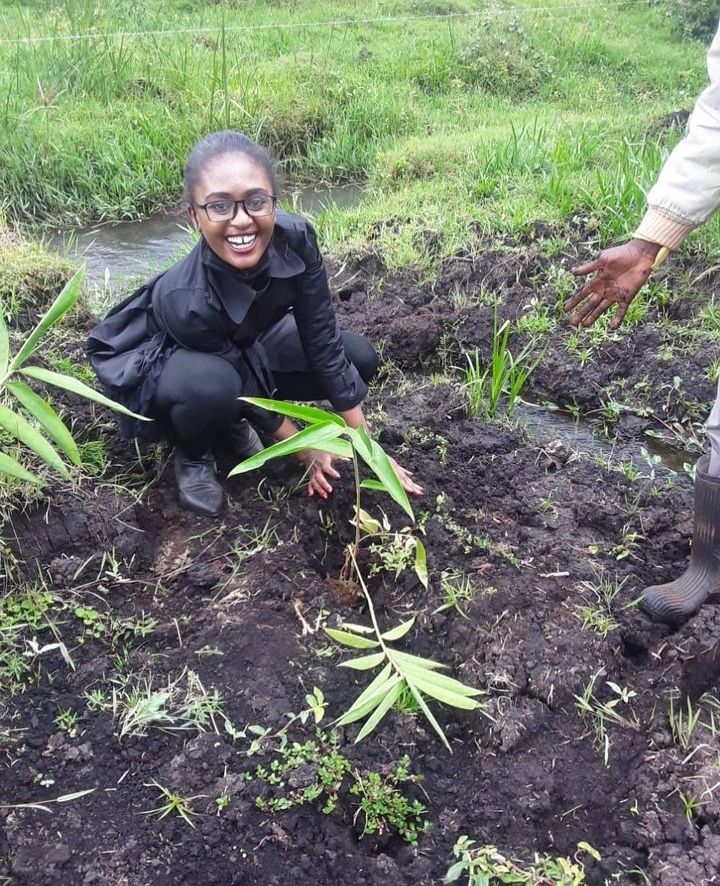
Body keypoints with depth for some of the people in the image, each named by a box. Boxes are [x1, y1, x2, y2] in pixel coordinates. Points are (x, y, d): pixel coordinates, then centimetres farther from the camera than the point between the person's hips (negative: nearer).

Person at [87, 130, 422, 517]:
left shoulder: (295, 238, -29)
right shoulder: (188, 300, -39)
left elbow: (323, 344, -21)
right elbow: (248, 386, -25)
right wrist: (306, 452, -12)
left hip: (243, 347, 6)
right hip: (157, 362, -5)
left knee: (358, 357, -7)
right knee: (212, 384, -40)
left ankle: (231, 419, 9)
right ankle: (193, 453, -3)